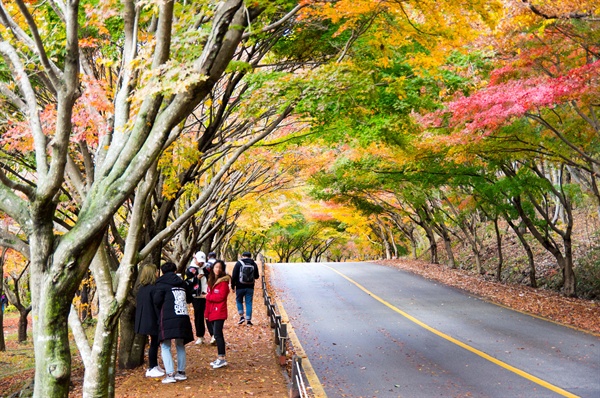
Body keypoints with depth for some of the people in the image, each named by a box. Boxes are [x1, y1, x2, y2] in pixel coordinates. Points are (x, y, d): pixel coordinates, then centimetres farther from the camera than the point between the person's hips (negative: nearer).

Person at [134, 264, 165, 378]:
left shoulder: (141, 288, 7)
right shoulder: (153, 288, -19)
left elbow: (137, 304, 14)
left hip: (144, 320, 9)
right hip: (152, 320, -9)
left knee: (155, 343, 18)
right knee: (154, 343, 1)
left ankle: (154, 366, 26)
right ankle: (151, 369, 5)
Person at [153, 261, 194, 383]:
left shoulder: (161, 283, -1)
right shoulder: (181, 283, 14)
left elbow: (157, 301, -11)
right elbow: (189, 299, 21)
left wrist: (159, 316, 3)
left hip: (168, 319, -5)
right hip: (183, 318, 5)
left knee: (165, 347, 0)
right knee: (180, 345, 17)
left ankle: (170, 374, -9)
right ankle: (181, 372, 20)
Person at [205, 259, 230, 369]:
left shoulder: (223, 281, -8)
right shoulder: (211, 280, 16)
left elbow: (221, 297, -17)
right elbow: (209, 297, 16)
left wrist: (209, 296, -5)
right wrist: (207, 312, 11)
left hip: (219, 312, -8)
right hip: (212, 313, 8)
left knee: (217, 334, -11)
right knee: (217, 334, 11)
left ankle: (222, 358, -9)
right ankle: (220, 358, 17)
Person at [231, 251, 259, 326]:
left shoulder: (239, 263, -3)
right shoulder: (254, 264, 5)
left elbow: (234, 276, -6)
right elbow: (256, 276, 13)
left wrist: (233, 286, 1)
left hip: (240, 287, -2)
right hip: (250, 287, 2)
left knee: (239, 301, 15)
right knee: (249, 303, 5)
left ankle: (241, 316, 5)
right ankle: (248, 320, 2)